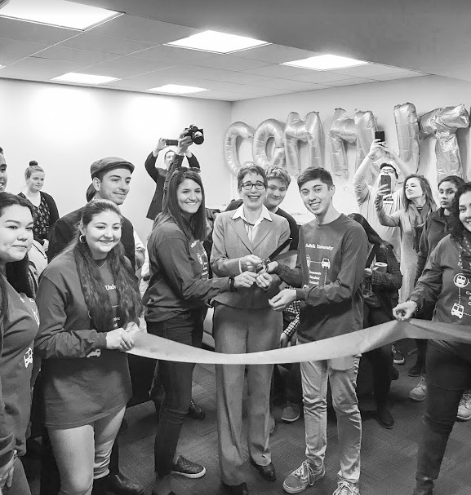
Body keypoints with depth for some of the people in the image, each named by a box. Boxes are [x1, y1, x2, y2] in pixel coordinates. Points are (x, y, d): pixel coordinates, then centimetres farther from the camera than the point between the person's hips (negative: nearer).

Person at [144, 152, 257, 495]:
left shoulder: (190, 227, 11)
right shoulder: (169, 232, -19)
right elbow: (188, 286, -21)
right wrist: (232, 283, -26)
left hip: (190, 317, 9)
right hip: (171, 321, -9)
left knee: (178, 396, 18)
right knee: (178, 403, -2)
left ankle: (169, 458, 35)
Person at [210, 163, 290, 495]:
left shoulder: (281, 224, 6)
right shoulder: (224, 221, 4)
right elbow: (216, 264, -3)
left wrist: (270, 277, -20)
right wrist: (240, 263, -21)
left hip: (266, 312, 1)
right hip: (229, 311, -1)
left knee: (262, 386, 13)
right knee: (230, 387, 0)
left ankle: (261, 453, 33)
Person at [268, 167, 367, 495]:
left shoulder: (353, 232, -14)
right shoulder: (305, 231, 8)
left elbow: (345, 289, -20)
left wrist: (298, 295, -24)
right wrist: (279, 269, -5)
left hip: (343, 331, -6)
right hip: (309, 329, 6)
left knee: (345, 405, 8)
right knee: (312, 401, 17)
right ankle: (314, 464, 36)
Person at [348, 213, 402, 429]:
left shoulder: (382, 249, 0)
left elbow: (397, 280, -6)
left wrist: (371, 274, -19)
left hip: (380, 306, 0)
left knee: (384, 351, -17)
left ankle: (382, 404, 5)